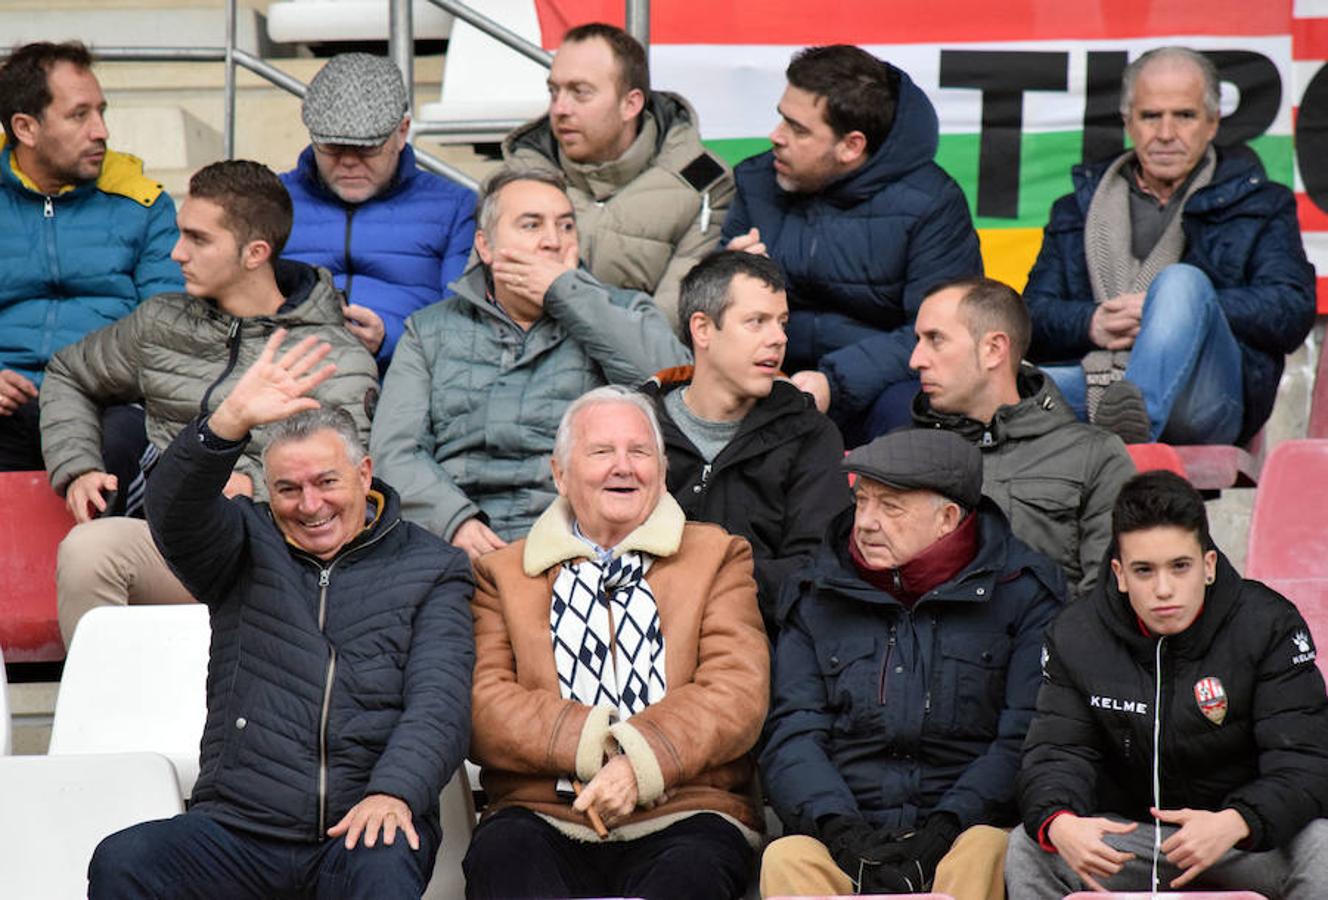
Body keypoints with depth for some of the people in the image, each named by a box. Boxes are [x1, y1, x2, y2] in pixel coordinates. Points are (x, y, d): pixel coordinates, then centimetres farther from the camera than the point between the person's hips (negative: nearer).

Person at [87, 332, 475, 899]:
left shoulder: (430, 569, 13)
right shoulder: (249, 548, 16)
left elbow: (439, 702, 0)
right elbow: (175, 511, -7)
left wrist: (392, 791, -20)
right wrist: (232, 421, -27)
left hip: (362, 824, -1)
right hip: (239, 826, 2)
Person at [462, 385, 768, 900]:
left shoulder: (717, 557, 19)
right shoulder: (502, 573, 19)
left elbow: (739, 695, 3)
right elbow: (482, 706, 4)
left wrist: (639, 763, -14)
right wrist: (592, 744, -13)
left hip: (680, 814, -1)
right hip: (542, 818, 1)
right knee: (499, 854, -33)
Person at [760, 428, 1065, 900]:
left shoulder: (1021, 592, 8)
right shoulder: (815, 598, 16)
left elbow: (1024, 739, -1)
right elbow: (792, 734, 8)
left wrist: (944, 829, -15)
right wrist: (842, 830, -11)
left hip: (965, 831, -2)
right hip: (846, 839, 2)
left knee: (983, 855, -36)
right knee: (786, 858, -31)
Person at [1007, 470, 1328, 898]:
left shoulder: (1268, 626, -11)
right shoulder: (1076, 638, -4)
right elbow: (1057, 754, -8)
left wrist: (1234, 824, -39)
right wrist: (1060, 824, -34)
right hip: (1126, 834, 2)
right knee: (1027, 850, -23)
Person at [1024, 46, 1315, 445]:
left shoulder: (1260, 205, 22)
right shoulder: (1079, 207, 29)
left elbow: (1293, 310, 5)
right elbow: (1035, 314, 19)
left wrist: (1177, 311, -6)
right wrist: (1092, 325, -5)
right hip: (1094, 378, 2)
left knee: (1182, 281, -32)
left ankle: (1133, 422, -56)